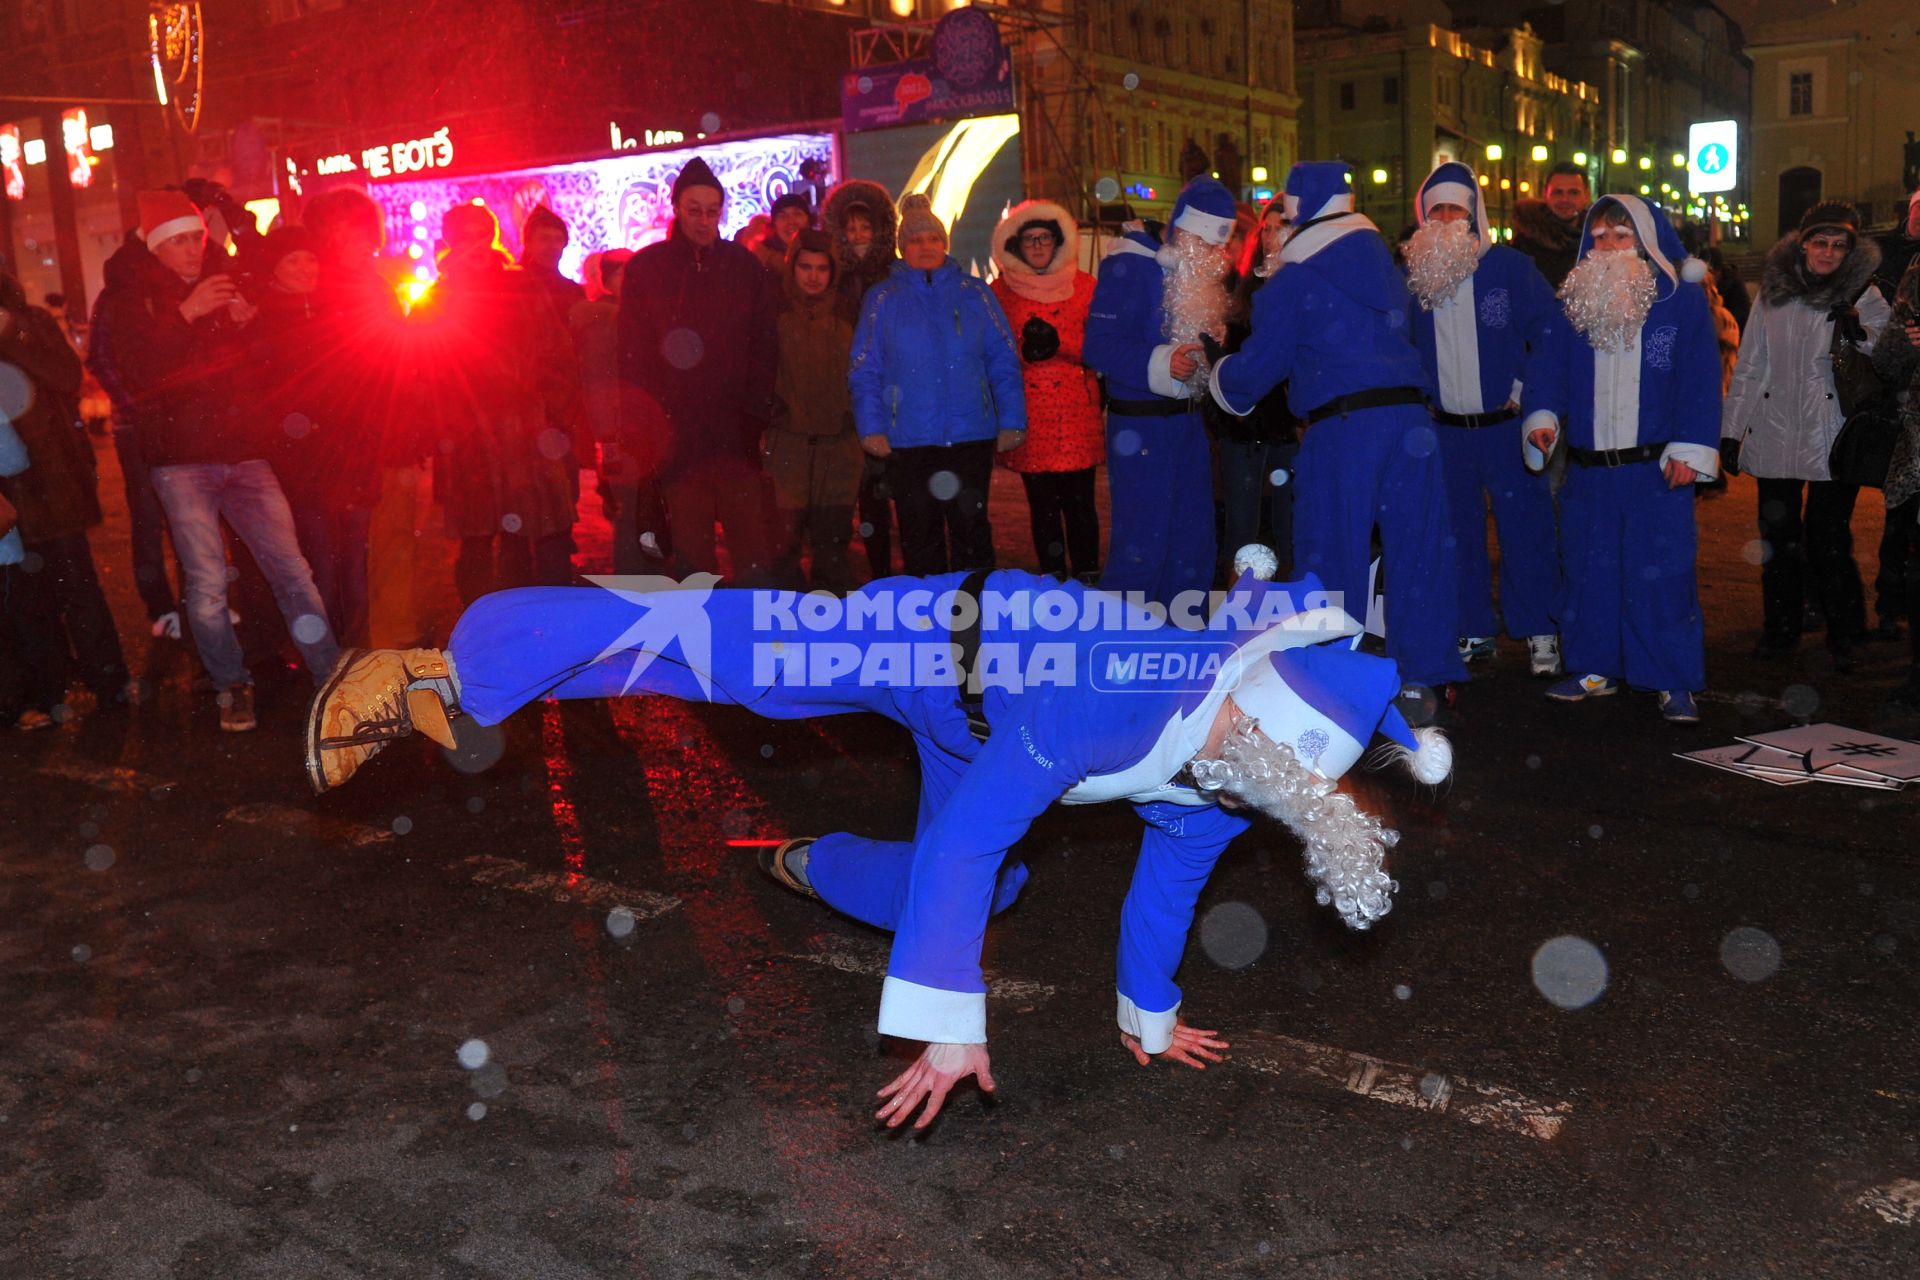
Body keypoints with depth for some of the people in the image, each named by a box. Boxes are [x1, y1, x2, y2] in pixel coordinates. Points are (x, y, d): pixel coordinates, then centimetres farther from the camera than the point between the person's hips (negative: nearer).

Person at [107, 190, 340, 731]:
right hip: (182, 461, -2)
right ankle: (232, 687, 9)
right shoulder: (136, 302, 5)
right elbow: (138, 372, -13)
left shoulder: (226, 289, 16)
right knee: (206, 585, -7)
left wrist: (247, 326, -5)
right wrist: (186, 314, -20)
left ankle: (331, 677, 3)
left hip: (243, 452, 3)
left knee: (292, 570, -3)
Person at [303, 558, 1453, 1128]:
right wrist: (949, 1025, -41)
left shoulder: (1228, 787, -16)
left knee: (956, 901, 19)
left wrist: (1149, 1014, 17)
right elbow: (968, 837, -44)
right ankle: (432, 674, -5)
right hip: (925, 639, -7)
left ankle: (809, 865, 50)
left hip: (970, 728, 8)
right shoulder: (1107, 701, -43)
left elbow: (1168, 878, 4)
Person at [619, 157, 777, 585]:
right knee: (692, 552, 2)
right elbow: (633, 356, 4)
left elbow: (765, 346, 9)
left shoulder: (744, 266, 9)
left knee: (752, 549, -2)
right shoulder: (645, 268, 6)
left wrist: (757, 412, -3)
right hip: (678, 435, 0)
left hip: (737, 435, 1)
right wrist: (646, 428, -5)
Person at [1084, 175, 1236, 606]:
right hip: (1141, 425, -8)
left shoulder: (1205, 272, 13)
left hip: (1188, 421, 9)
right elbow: (1099, 345, -21)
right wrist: (1161, 363, -31)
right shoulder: (1132, 266, -13)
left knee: (1194, 543, 13)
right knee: (1141, 545, -7)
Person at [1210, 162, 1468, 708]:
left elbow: (1260, 364, 1)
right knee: (1415, 550, 7)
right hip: (1409, 415, 6)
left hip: (1342, 427, -6)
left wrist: (1221, 377, 23)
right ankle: (1422, 681, 12)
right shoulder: (1383, 261, 18)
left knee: (1333, 560, 2)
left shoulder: (1292, 280, -1)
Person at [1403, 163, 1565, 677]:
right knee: (1457, 534, 10)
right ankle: (1473, 631, 21)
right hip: (1443, 431, 3)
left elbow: (1550, 334, -4)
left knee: (1524, 529, -1)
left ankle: (1540, 631, 10)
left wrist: (1526, 390, -8)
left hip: (1503, 425, -3)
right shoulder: (1412, 274, 3)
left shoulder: (1510, 267, -5)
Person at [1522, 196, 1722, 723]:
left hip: (1657, 470, -4)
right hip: (1588, 471, 4)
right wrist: (1542, 417, -16)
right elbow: (1548, 364, 2)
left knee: (1660, 575, -3)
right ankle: (1595, 667, 23)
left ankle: (1676, 683, 5)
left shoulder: (1682, 302, 0)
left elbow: (1700, 380, -4)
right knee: (1589, 569, 10)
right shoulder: (1575, 303, 9)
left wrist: (1690, 449, -12)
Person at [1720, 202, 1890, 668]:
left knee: (1828, 542, -3)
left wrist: (1860, 335, -21)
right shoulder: (1773, 293, 9)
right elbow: (1749, 365, 12)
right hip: (1775, 437, 3)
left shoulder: (1863, 295, 3)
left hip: (1832, 441, -3)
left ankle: (1843, 635, 13)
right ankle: (1780, 629, 24)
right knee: (1778, 538, 9)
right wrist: (1731, 429, 9)